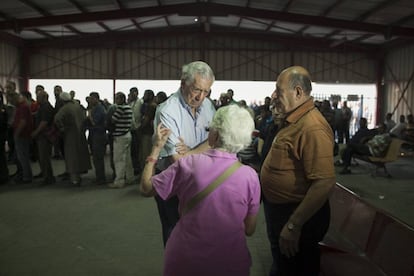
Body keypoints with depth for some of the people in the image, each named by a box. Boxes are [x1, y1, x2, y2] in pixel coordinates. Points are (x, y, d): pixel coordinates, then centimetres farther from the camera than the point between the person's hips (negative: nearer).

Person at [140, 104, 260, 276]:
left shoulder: (188, 164, -17)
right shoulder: (250, 176, -14)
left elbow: (146, 188, -4)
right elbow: (249, 229, -4)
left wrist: (156, 148, 4)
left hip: (185, 261, 0)